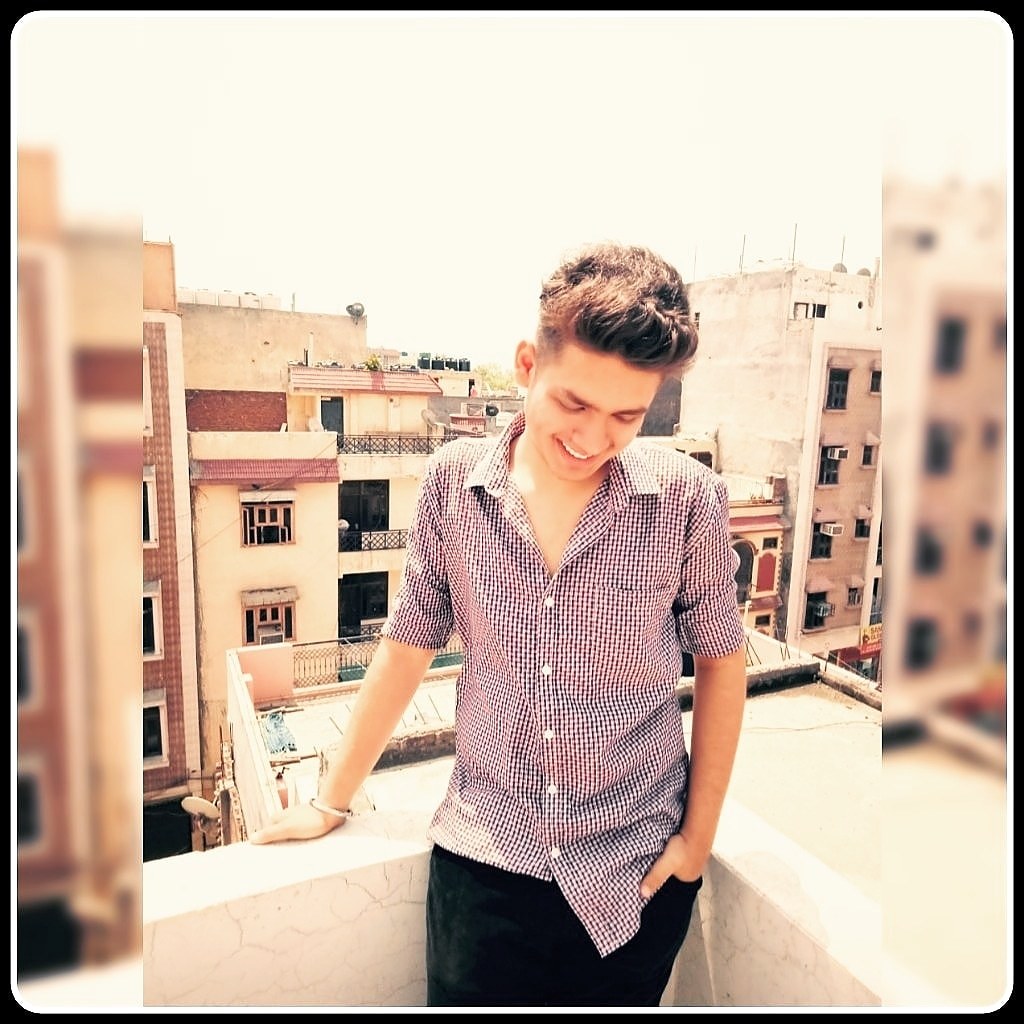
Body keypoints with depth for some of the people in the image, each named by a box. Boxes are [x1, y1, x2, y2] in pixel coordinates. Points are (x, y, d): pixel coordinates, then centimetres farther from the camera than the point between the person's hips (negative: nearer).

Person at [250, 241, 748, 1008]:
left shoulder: (689, 500, -14)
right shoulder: (453, 482, -10)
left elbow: (719, 661, -2)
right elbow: (408, 646, -1)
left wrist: (699, 835, 0)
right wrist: (333, 801, 5)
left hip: (636, 874, 0)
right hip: (483, 863, 1)